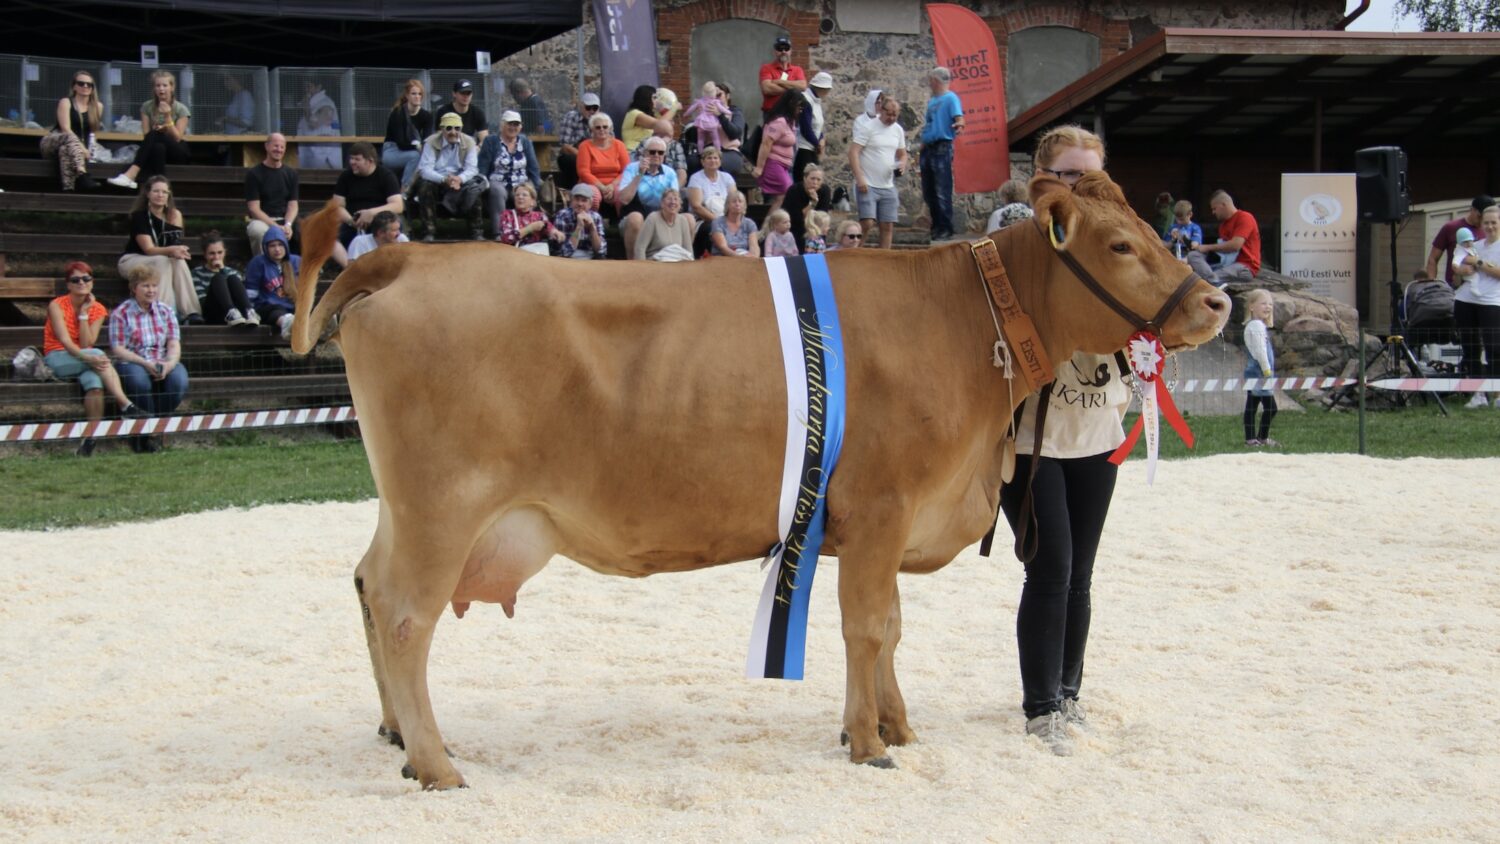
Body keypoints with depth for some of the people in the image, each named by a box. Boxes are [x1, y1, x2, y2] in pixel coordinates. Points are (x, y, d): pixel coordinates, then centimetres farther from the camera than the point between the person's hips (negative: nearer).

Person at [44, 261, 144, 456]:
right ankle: (126, 407, -39)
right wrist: (88, 358, -35)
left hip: (84, 360, 4)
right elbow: (65, 341, -20)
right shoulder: (57, 306, -7)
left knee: (95, 382, -33)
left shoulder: (97, 310, 4)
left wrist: (84, 313, -12)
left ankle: (91, 436, -36)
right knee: (99, 354, -32)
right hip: (58, 360, -4)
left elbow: (86, 344, -6)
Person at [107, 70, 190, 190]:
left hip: (178, 152, -2)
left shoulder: (181, 109, -4)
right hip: (155, 150, 2)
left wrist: (168, 116, -22)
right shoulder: (147, 106, 3)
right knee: (158, 148, -39)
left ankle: (131, 174, -49)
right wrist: (155, 130, -26)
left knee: (155, 135, -35)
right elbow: (146, 136, -4)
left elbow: (177, 138, -11)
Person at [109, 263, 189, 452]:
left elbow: (174, 345, 4)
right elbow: (118, 349, -7)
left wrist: (170, 363, -19)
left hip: (163, 364, 3)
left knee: (179, 379, -30)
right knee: (139, 380, -38)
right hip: (131, 363, -3)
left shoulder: (165, 311, 13)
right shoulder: (121, 313, 2)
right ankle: (142, 436, -18)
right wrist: (145, 363, -20)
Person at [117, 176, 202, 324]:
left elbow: (177, 246, -8)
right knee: (162, 261, -34)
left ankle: (190, 312, -38)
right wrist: (171, 250, -41)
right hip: (131, 260, -4)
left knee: (179, 261, -28)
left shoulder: (174, 215, -1)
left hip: (162, 261, 4)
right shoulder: (140, 216, -14)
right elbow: (148, 249, -25)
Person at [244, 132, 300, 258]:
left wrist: (288, 225, -15)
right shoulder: (253, 174, -1)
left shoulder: (291, 173, 12)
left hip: (285, 220, 4)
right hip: (261, 221, -4)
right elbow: (254, 208, -7)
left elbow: (293, 204, 7)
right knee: (258, 230, -39)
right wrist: (276, 227, -20)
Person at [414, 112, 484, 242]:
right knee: (425, 187, -33)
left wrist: (459, 179, -35)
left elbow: (471, 168, -11)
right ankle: (429, 233, -27)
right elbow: (425, 169, -19)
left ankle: (477, 233, -16)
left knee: (473, 189, -28)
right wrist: (444, 179, -38)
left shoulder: (469, 142, -3)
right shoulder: (431, 142, -10)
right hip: (436, 181, -1)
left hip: (460, 182, 1)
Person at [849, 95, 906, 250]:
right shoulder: (867, 127, -7)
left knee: (888, 226, 3)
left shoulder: (898, 130, 12)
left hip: (888, 186, 6)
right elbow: (853, 152, -13)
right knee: (867, 223, -16)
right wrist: (859, 178, -21)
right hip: (868, 185, -6)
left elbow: (902, 153, 23)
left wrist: (902, 164, -1)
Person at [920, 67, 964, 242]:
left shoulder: (950, 98, -6)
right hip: (928, 148, 9)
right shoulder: (931, 100, 19)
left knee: (942, 192, -10)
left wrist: (959, 125, -42)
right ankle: (936, 227, 20)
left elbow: (959, 118, -20)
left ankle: (946, 230, -7)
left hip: (942, 147, -9)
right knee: (929, 193, 11)